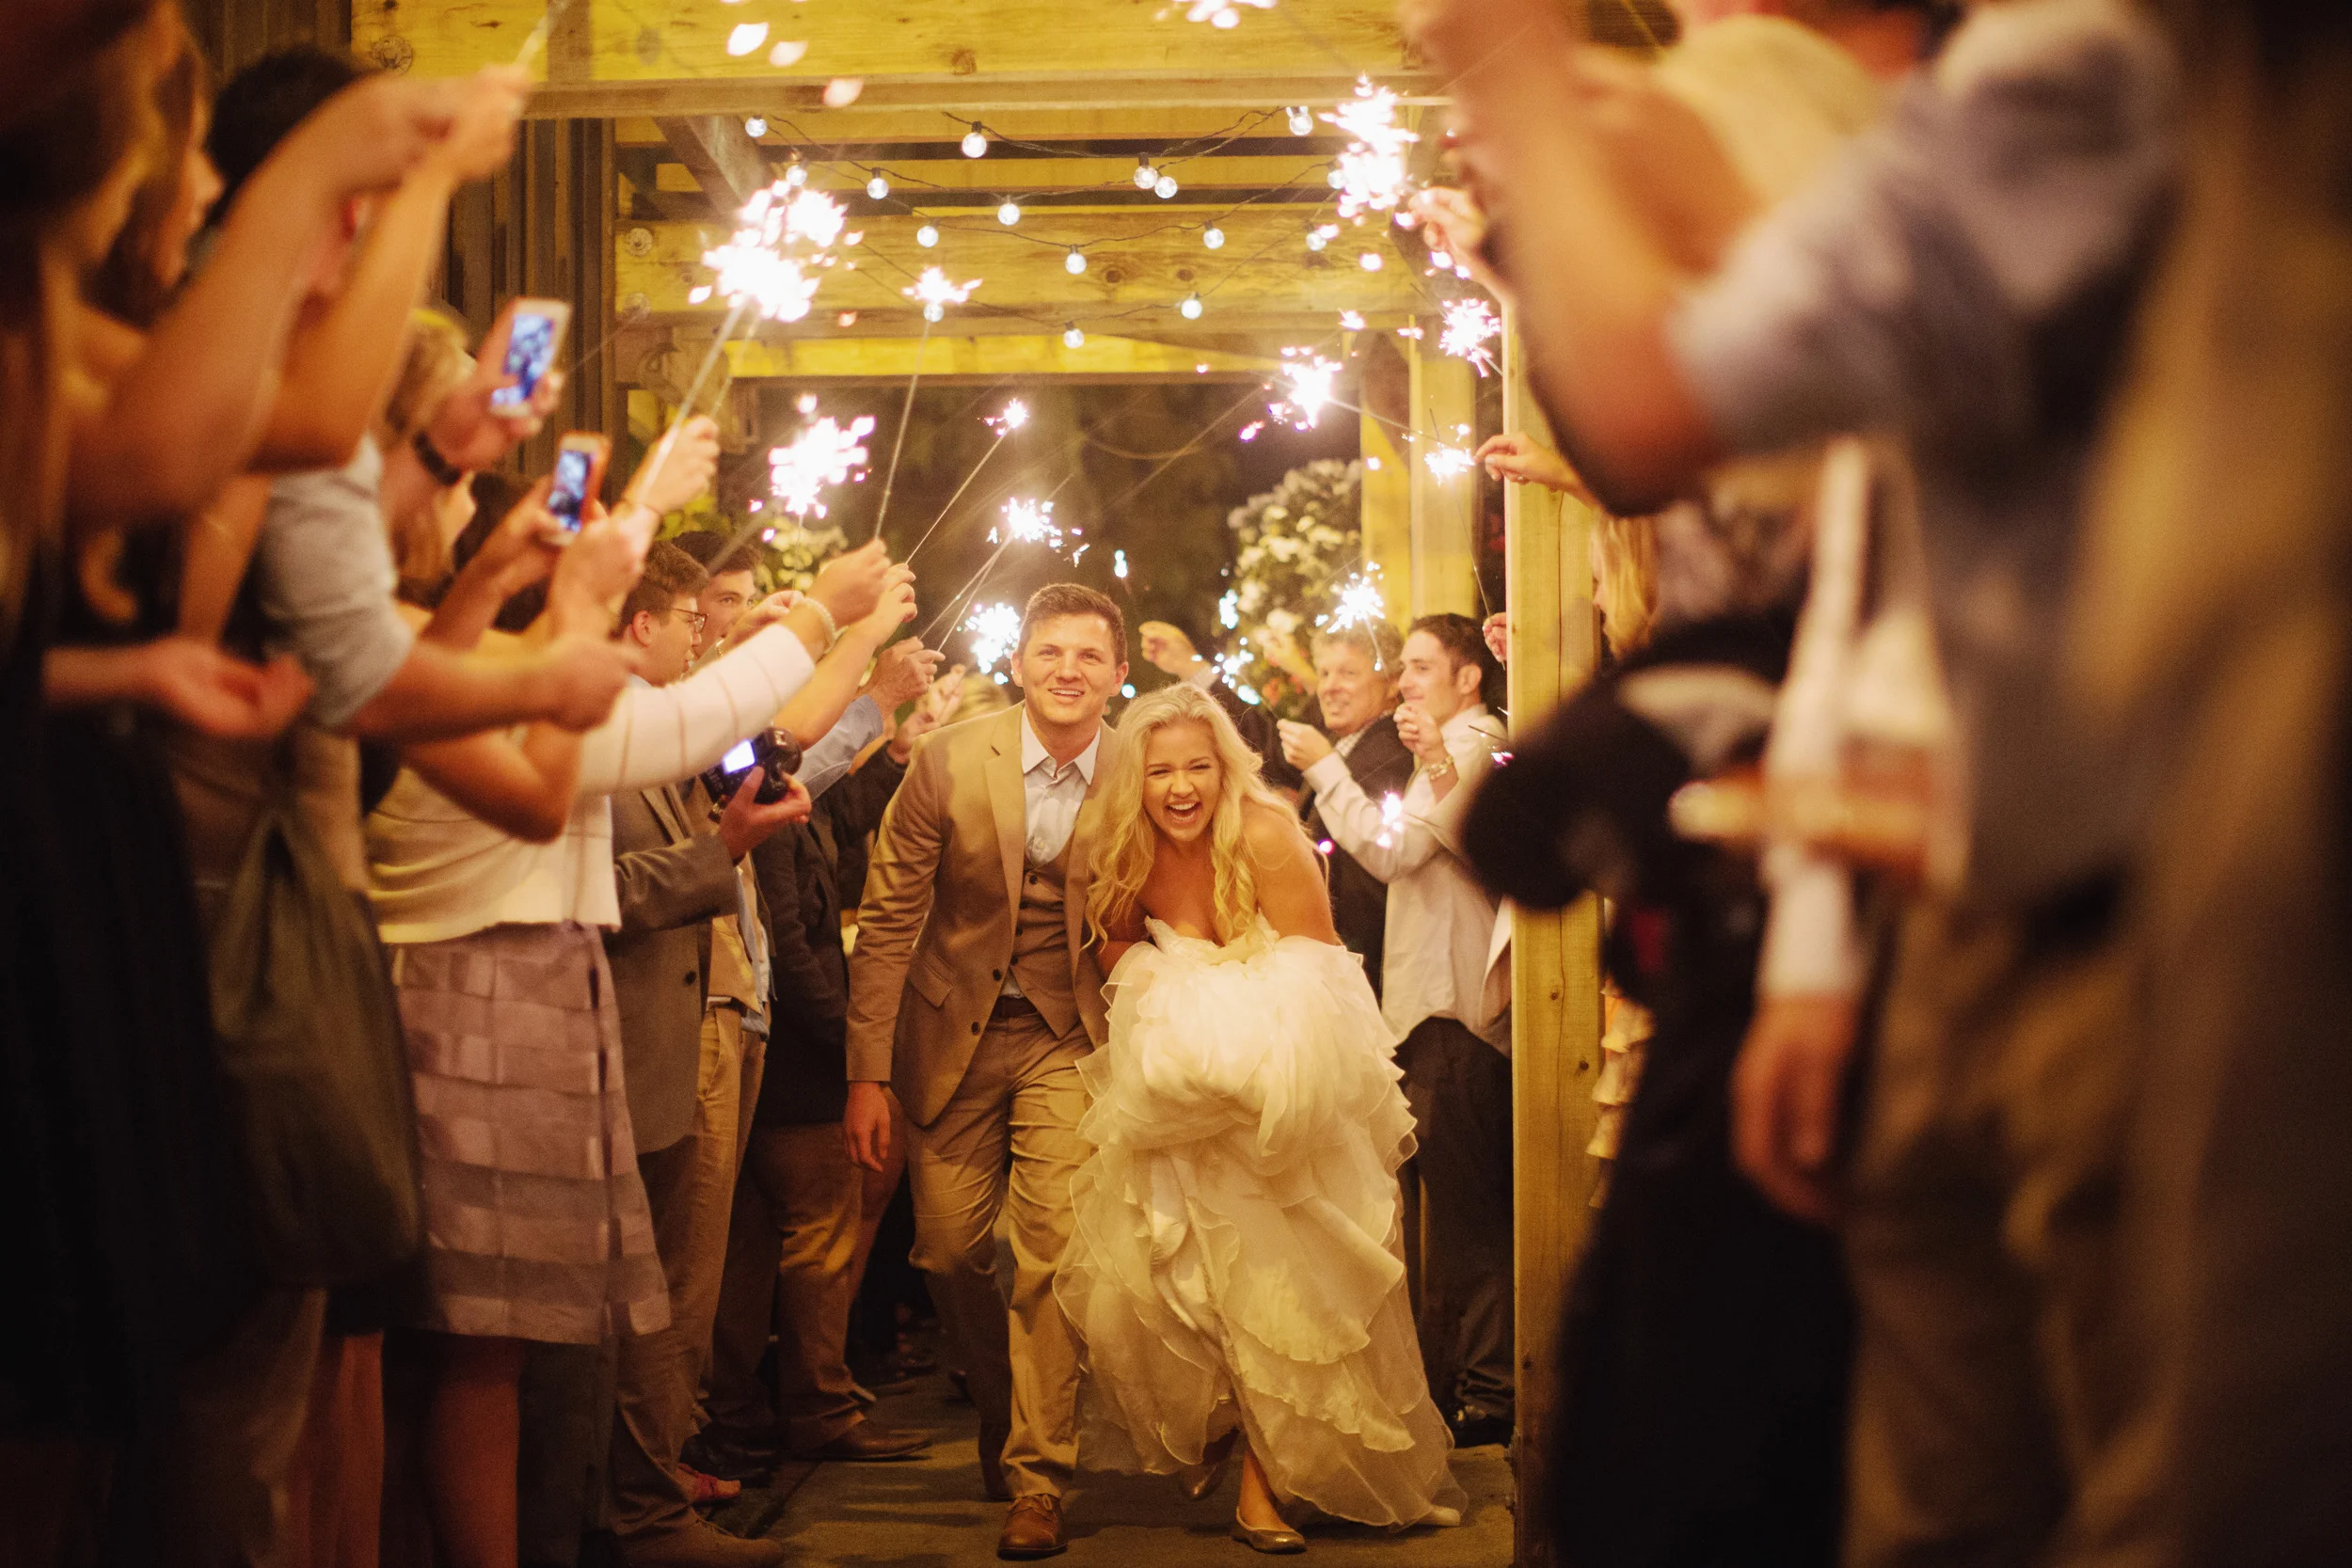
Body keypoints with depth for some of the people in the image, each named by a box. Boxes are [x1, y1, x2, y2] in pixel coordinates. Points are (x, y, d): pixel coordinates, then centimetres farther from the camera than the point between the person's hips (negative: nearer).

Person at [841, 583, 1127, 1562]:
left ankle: (1036, 1475, -3)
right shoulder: (949, 762, -11)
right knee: (951, 1247, 8)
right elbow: (888, 919, -6)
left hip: (1070, 1036, -1)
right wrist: (868, 1074, -8)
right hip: (954, 1031, 1)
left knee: (1054, 1240, -14)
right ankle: (999, 1412, 36)